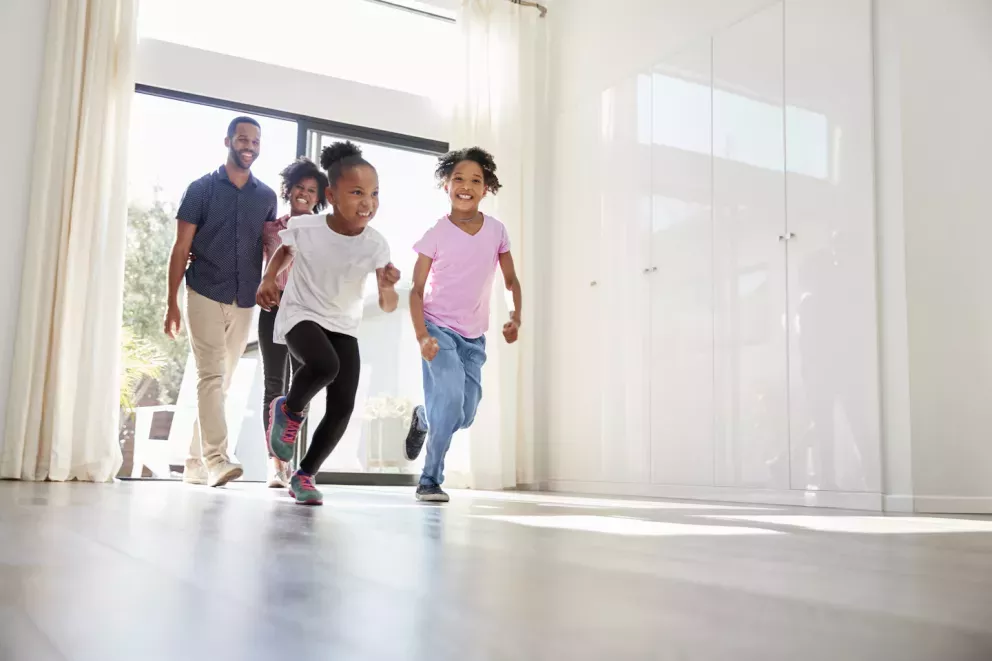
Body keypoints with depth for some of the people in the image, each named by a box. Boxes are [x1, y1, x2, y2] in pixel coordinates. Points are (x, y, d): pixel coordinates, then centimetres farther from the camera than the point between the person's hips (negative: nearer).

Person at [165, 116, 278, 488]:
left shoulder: (267, 196, 11)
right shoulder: (201, 189, 2)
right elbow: (181, 248, 0)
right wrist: (171, 302, -5)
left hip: (245, 302, 4)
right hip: (205, 295, -4)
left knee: (221, 382, 7)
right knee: (211, 376, -14)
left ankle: (195, 464, 16)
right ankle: (216, 459, -20)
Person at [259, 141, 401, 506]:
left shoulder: (376, 245, -17)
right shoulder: (302, 227, -18)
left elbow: (387, 306, -18)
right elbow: (285, 250, 8)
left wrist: (387, 288, -38)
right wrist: (268, 279, -3)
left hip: (344, 326, 3)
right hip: (300, 316, -3)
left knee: (343, 407, -8)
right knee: (325, 365, -35)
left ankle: (305, 475, 15)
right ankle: (289, 410, -1)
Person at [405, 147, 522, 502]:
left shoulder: (496, 230, 0)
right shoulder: (436, 235, -9)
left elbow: (511, 280, 10)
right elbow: (416, 290, -8)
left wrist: (515, 317, -7)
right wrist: (422, 336, -21)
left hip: (474, 337, 4)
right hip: (439, 329, -4)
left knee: (464, 415, 7)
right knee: (451, 397, -21)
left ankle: (422, 417, 42)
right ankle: (430, 480, -3)